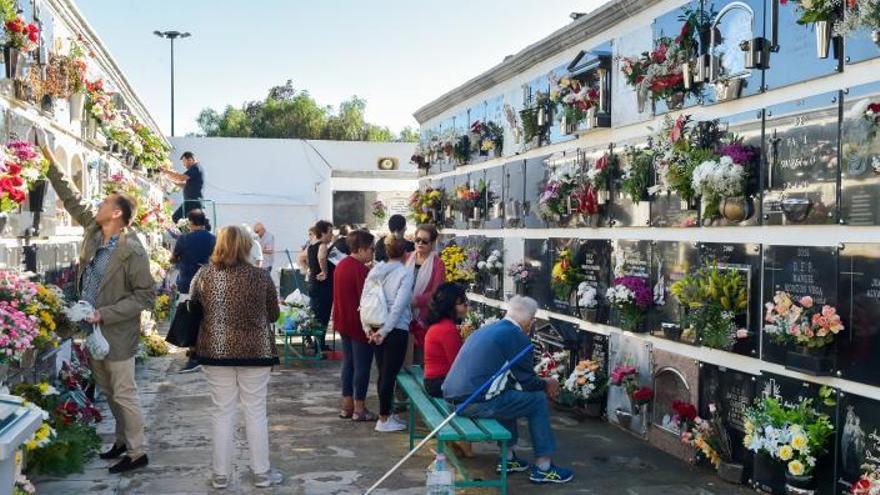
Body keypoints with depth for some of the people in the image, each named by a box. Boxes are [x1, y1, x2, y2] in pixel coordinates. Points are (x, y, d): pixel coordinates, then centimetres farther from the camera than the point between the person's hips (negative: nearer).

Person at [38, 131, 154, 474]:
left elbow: (145, 296, -18)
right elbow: (72, 198, 12)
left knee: (124, 394, 1)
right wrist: (49, 160, 11)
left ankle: (137, 452, 12)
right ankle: (123, 440, 33)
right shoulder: (92, 231, 2)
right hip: (92, 330, 8)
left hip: (117, 334, -8)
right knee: (108, 391, 18)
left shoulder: (132, 250, -19)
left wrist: (104, 314, -22)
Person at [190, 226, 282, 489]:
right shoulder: (260, 277, -9)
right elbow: (273, 315, 2)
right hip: (255, 351, -1)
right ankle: (261, 472, 18)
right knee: (256, 412, 9)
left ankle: (221, 474, 20)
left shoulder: (203, 275, -5)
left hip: (215, 351, 1)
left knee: (223, 413, 12)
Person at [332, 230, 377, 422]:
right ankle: (359, 409, 5)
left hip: (344, 322, 9)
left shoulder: (341, 265, 10)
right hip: (359, 324, -9)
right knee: (362, 366, 0)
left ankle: (347, 406, 21)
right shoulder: (361, 269, -19)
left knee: (348, 363, 15)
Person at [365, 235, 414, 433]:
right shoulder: (405, 273, -11)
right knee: (389, 374, 0)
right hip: (397, 329, -6)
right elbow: (399, 305, -18)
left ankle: (386, 415, 26)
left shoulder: (375, 270, 6)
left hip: (376, 328, 6)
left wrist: (370, 327, 7)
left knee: (383, 373, 14)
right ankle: (384, 420, 6)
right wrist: (385, 330, -14)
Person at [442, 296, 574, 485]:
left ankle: (508, 458, 34)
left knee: (509, 394, 31)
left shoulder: (487, 329, 20)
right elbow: (527, 382, -2)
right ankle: (543, 468, 13)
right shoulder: (517, 337, -6)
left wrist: (541, 383, 31)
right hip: (476, 402, -9)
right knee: (539, 401, 6)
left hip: (453, 397, 9)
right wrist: (547, 384, 19)